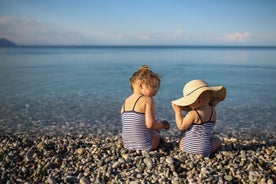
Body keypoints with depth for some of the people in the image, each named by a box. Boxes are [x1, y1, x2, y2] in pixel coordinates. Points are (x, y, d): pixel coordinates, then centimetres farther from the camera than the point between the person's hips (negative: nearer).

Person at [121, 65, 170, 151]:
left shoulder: (125, 102, 7)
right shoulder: (147, 100, -13)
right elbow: (150, 124, -20)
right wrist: (163, 125, -1)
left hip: (127, 145, 5)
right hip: (144, 145, -4)